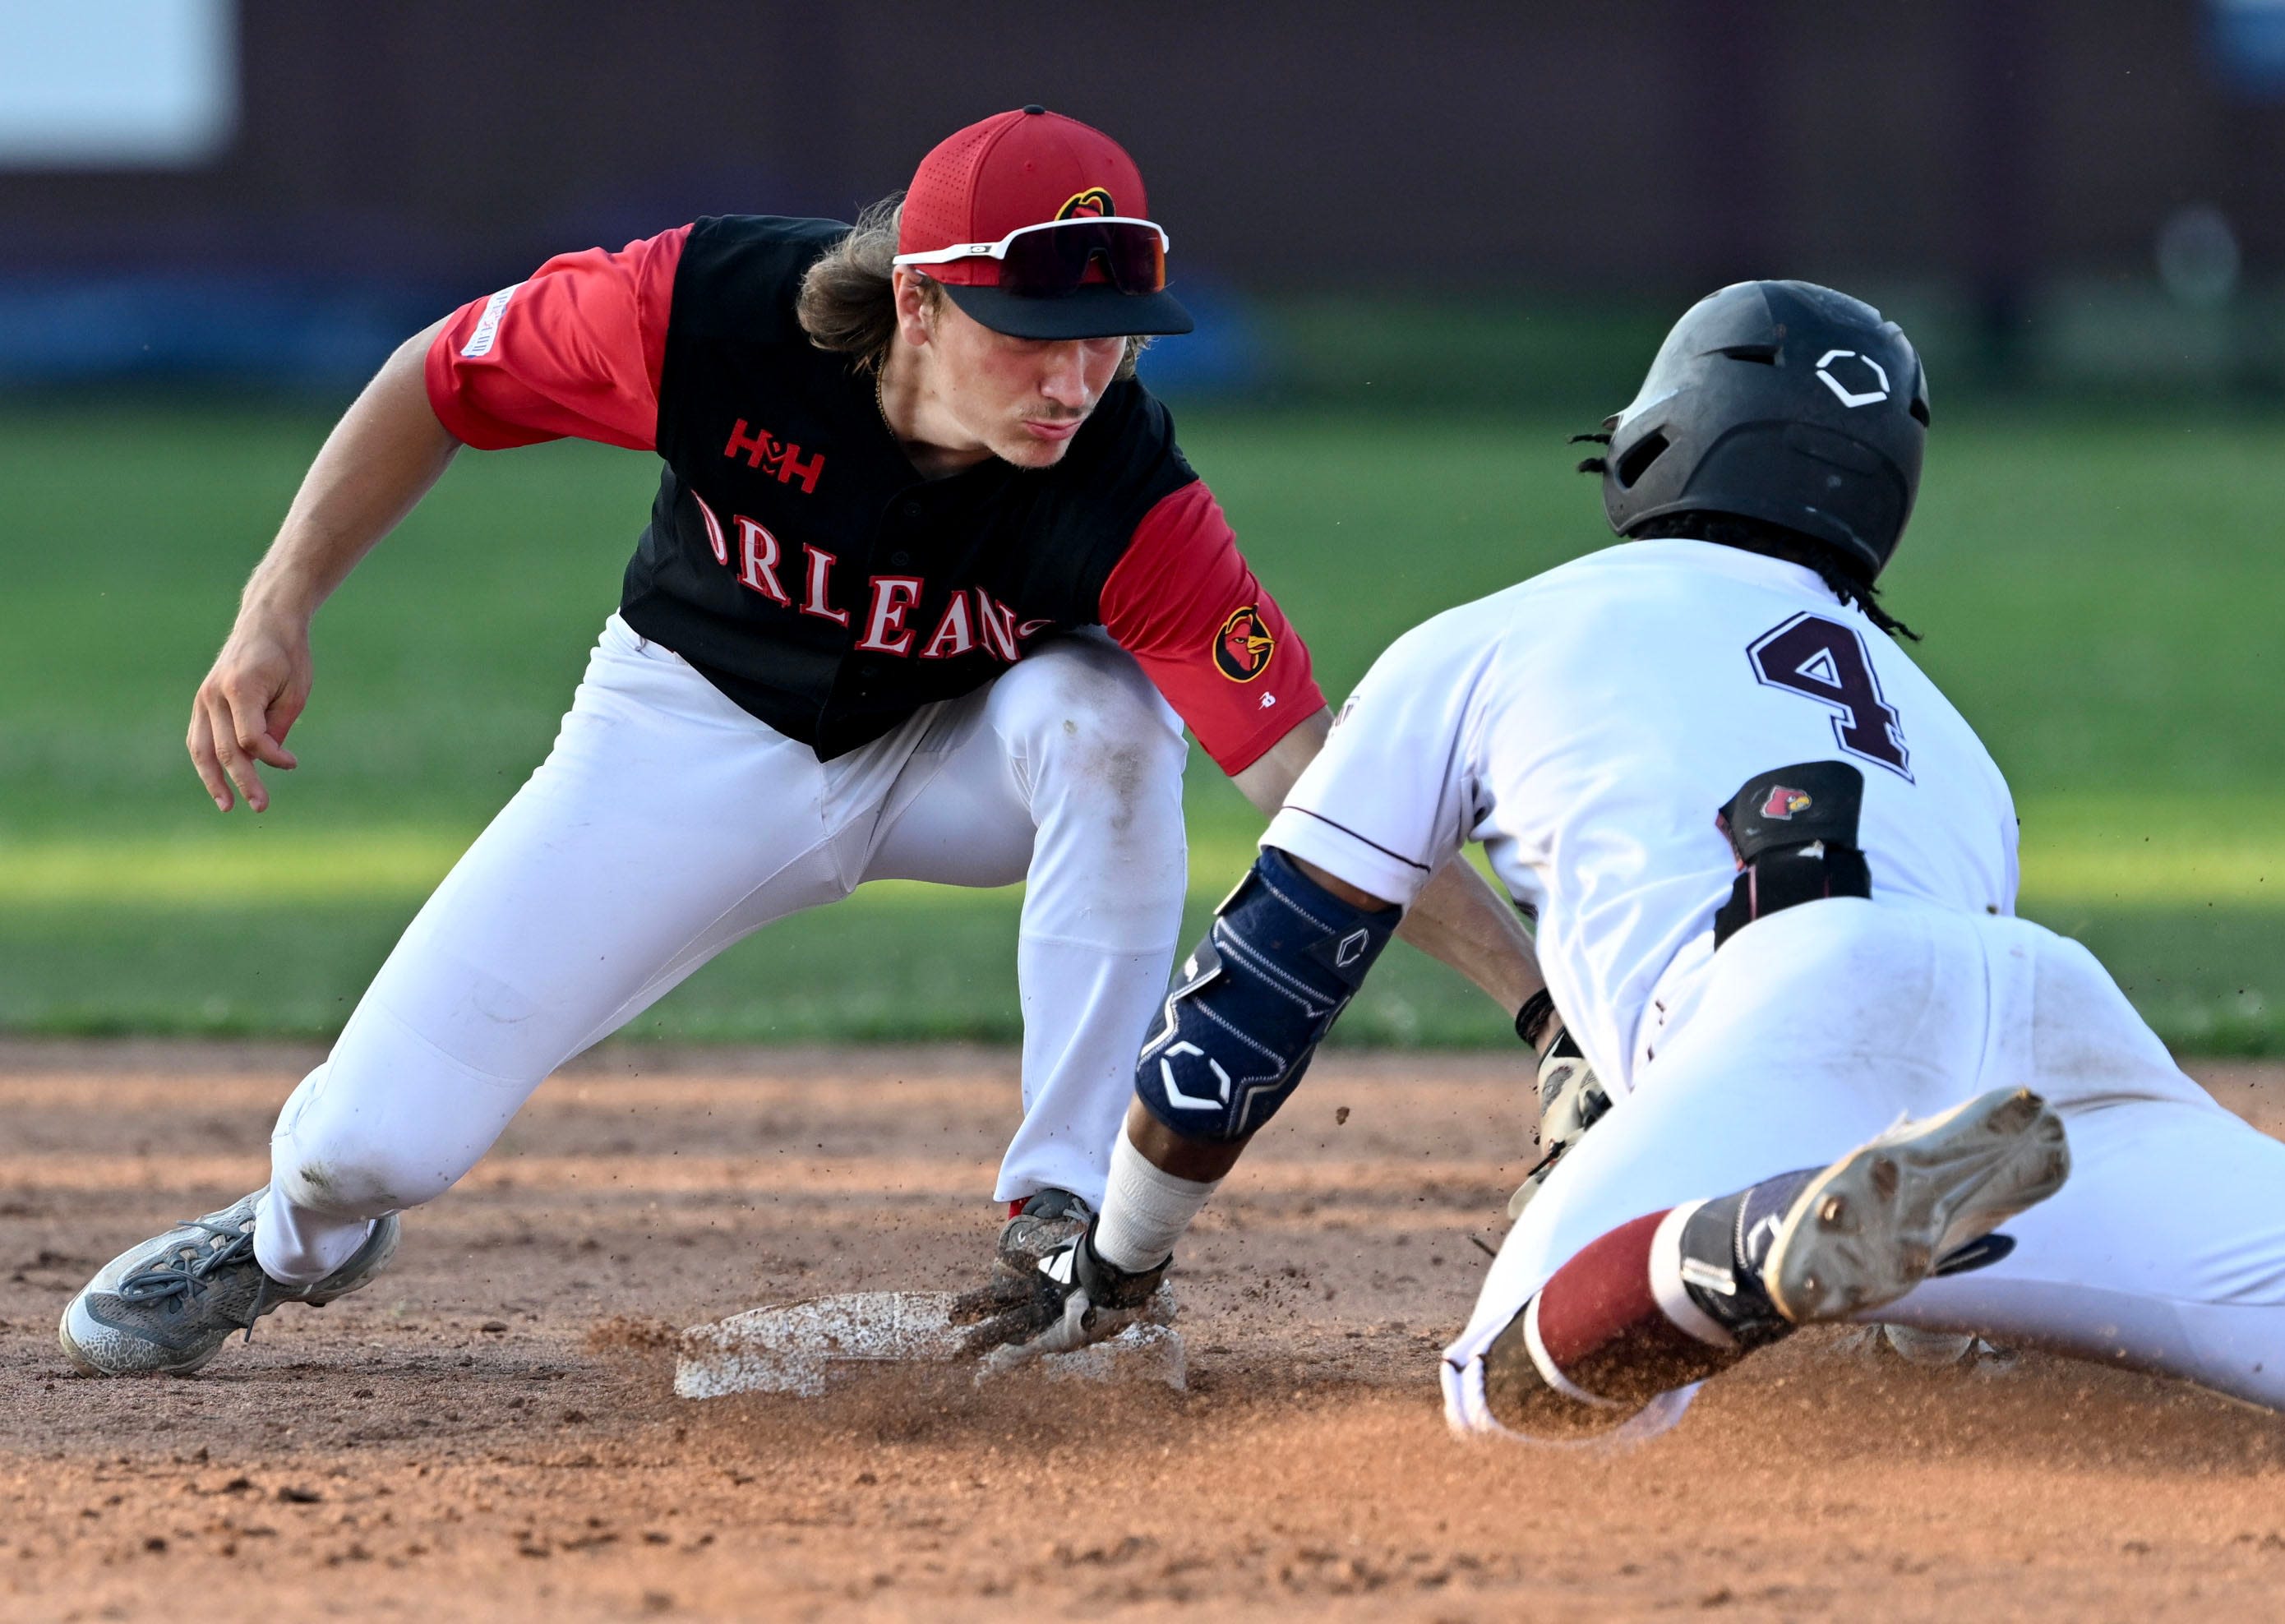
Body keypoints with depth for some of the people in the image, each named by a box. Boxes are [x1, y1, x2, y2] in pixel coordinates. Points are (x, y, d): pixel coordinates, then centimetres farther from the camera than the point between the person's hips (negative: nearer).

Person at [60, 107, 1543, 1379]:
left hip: (955, 754, 0)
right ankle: (300, 1235, 30)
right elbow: (440, 382, -13)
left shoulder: (1133, 508, -34)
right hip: (697, 736, 0)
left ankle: (1064, 1215, -21)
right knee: (382, 1139, -10)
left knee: (1104, 713, -35)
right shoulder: (707, 308, -32)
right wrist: (280, 611, -20)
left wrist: (1540, 994, -49)